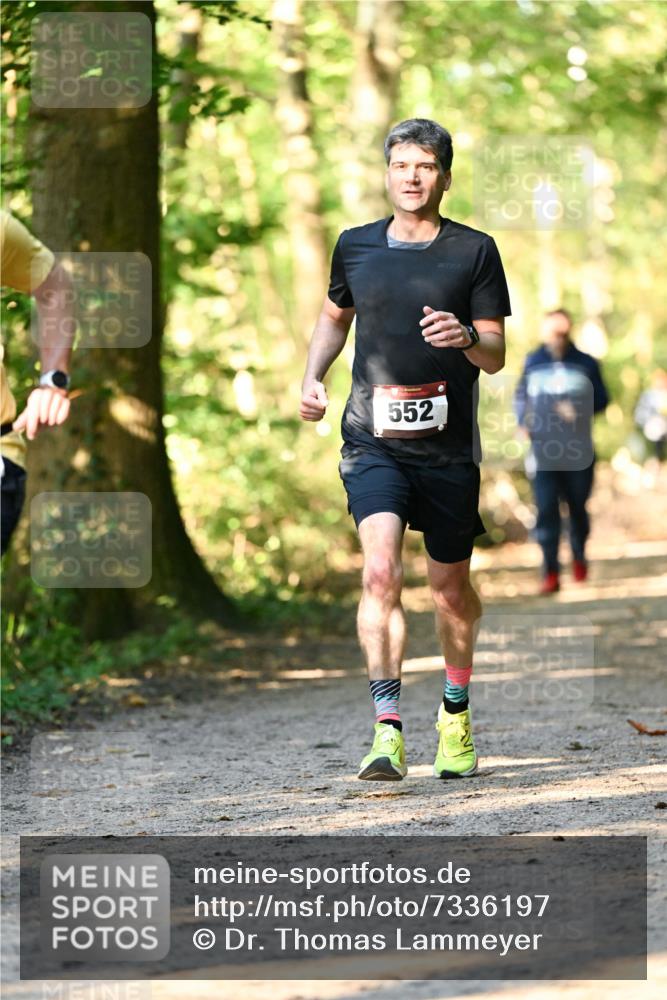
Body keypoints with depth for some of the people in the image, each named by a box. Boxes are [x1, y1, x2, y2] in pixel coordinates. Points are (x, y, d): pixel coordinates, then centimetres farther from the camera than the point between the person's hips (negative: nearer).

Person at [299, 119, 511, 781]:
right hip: (373, 442, 0)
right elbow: (334, 315, 26)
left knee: (451, 586, 12)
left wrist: (466, 338, -21)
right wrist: (312, 378, 10)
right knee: (380, 570, -20)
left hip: (447, 446, 0)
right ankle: (387, 732, -22)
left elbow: (496, 355, 1)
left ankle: (455, 712, 38)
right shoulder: (355, 247, 7)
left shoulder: (474, 251, 1)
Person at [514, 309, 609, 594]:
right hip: (542, 450, 0)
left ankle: (579, 556, 36)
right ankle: (550, 573, -6)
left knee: (578, 507, 10)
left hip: (577, 451, 0)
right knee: (546, 511, -8)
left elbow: (601, 399, 6)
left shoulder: (585, 364, 3)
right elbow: (520, 396, 17)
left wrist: (579, 410, -13)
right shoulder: (532, 363, 7)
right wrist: (523, 420, -1)